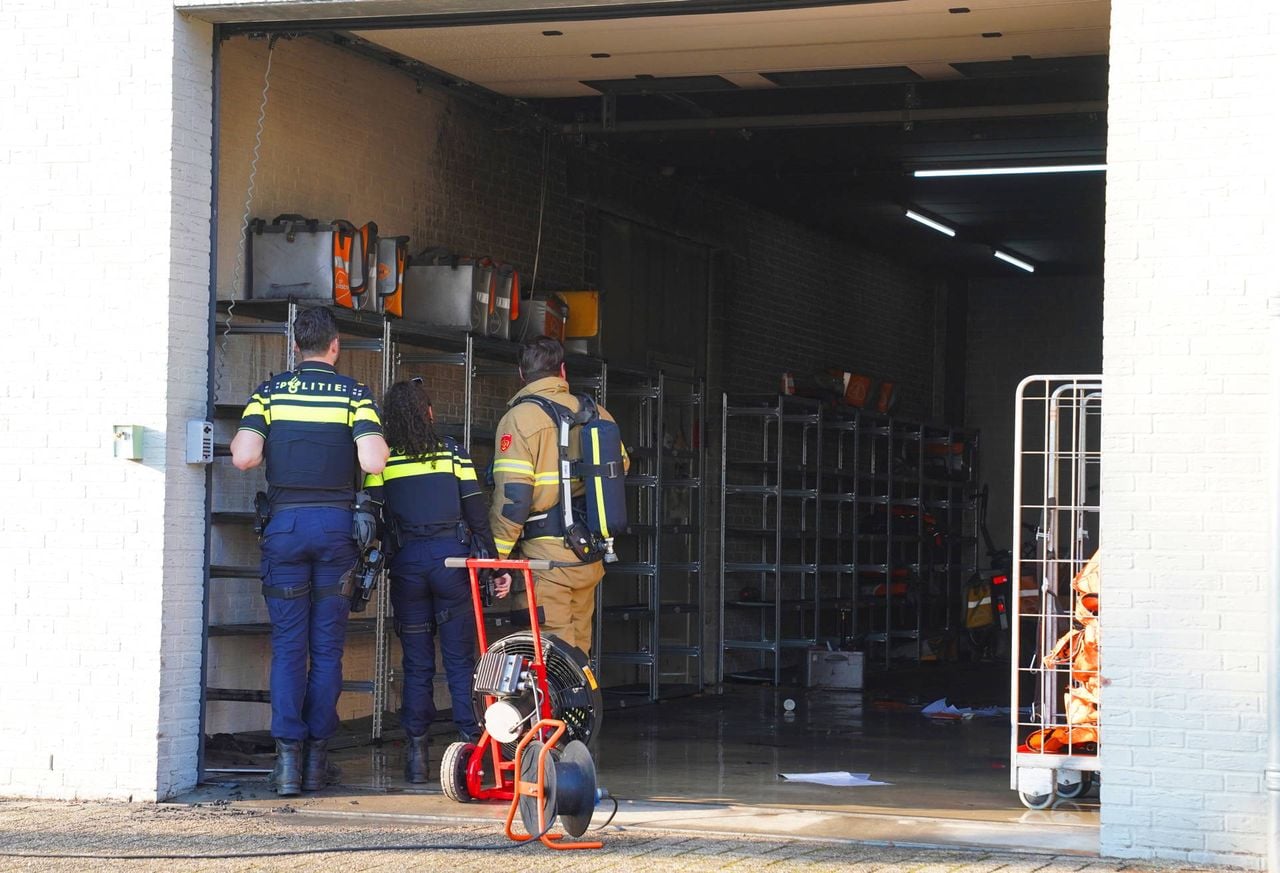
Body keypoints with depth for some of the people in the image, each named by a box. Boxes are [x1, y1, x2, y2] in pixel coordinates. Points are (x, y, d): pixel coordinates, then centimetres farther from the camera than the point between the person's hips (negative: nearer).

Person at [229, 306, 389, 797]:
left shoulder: (270, 392, 3)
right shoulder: (353, 393, 2)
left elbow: (244, 458, -9)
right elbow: (373, 462, -12)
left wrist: (238, 443, 13)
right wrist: (379, 447, 11)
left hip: (285, 522, 0)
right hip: (336, 522, 0)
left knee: (288, 646, 3)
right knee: (327, 647, 7)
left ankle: (288, 757, -4)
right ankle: (317, 758, 9)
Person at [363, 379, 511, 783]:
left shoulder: (382, 459, 3)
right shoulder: (453, 452, 6)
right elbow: (477, 514, 3)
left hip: (407, 561, 0)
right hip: (452, 559, 0)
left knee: (417, 663, 6)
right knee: (460, 659, 4)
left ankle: (417, 752, 5)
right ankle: (471, 743, -1)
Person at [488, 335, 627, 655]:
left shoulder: (520, 417, -9)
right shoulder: (595, 413, 8)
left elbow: (511, 497, -14)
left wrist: (497, 556, -9)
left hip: (547, 556, -6)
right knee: (578, 648, 16)